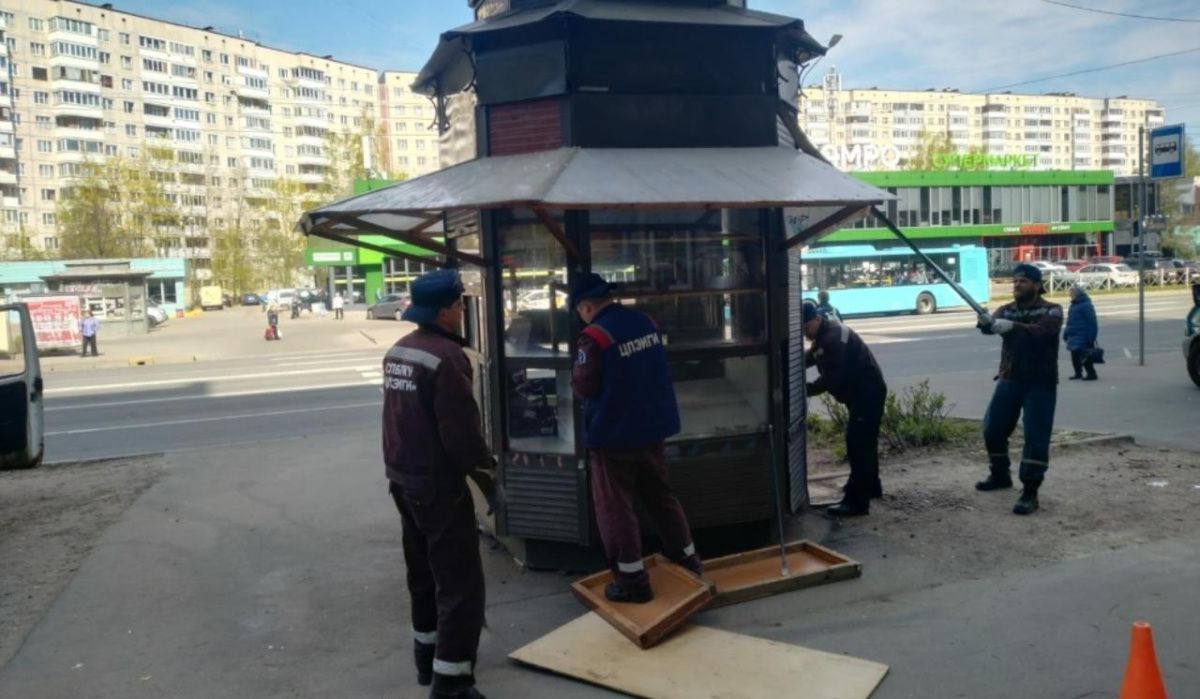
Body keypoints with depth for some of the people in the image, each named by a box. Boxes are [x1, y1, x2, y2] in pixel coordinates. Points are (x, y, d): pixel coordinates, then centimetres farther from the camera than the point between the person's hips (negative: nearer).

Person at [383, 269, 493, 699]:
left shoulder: (398, 350, 8)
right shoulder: (445, 356, -21)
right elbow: (461, 430, -21)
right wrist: (487, 474, -7)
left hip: (402, 477, 10)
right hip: (438, 483, -9)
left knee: (423, 570, 22)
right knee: (459, 581, -1)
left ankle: (427, 655, 36)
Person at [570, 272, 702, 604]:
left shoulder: (595, 336, -21)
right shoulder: (646, 322, 4)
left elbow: (583, 387, -18)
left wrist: (579, 369, 0)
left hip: (613, 434, -7)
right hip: (652, 426, 7)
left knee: (615, 508, 4)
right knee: (660, 495, 21)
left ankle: (632, 581, 9)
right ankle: (687, 558, 30)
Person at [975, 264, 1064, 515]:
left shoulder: (1052, 311, -4)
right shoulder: (1006, 310, 7)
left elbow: (1043, 330, -26)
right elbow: (993, 325, -14)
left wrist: (1012, 326, -42)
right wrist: (985, 322, -39)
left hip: (1041, 383, -4)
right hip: (1009, 379, 5)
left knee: (1036, 436, -8)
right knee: (993, 429, 9)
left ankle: (1030, 493, -5)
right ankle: (1000, 475, 32)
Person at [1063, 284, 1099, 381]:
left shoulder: (1086, 305, -14)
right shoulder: (1074, 305, 15)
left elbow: (1092, 323, -17)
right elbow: (1070, 321, 21)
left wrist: (1091, 338, -20)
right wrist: (1066, 334, 19)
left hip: (1082, 337, -9)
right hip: (1074, 337, 9)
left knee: (1084, 356, -7)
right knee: (1075, 356, 12)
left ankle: (1091, 374, 0)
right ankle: (1078, 373, 21)